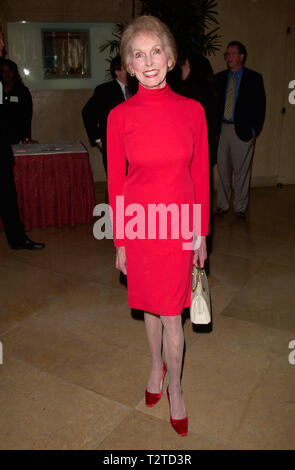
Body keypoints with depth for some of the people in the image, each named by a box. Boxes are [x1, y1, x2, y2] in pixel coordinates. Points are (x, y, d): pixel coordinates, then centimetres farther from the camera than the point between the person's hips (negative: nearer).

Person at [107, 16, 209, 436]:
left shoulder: (192, 110, -4)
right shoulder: (120, 116, -5)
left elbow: (200, 176, 1)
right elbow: (115, 181, -1)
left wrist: (202, 234, 3)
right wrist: (119, 241, 0)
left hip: (178, 224, 0)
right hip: (139, 223, 1)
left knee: (171, 312, 8)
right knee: (151, 305, 17)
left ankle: (175, 389, 31)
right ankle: (156, 366, 45)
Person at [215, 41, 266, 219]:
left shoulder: (254, 78, 2)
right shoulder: (220, 78, 11)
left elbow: (260, 106, -1)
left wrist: (254, 129, -8)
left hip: (243, 131, -3)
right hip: (222, 130, 3)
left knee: (242, 171, 3)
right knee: (223, 169, 8)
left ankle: (240, 207, 14)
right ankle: (223, 204, 21)